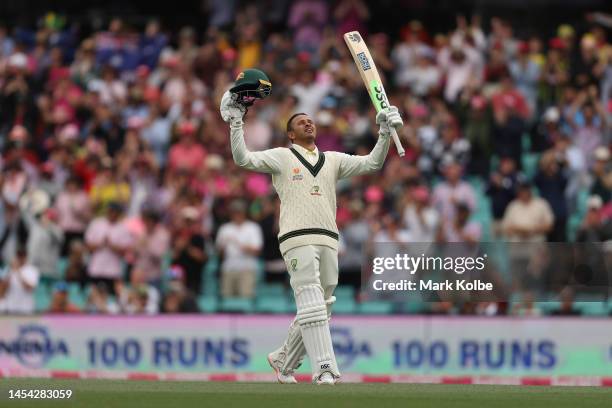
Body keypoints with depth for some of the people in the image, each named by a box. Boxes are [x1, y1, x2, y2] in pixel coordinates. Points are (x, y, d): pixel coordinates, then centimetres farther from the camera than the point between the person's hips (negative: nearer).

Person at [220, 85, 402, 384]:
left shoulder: (333, 160, 22)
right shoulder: (281, 157, 10)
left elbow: (371, 164, 13)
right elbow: (243, 159, -2)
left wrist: (385, 134, 1)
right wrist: (235, 124, -11)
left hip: (328, 241, 5)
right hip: (297, 238, -5)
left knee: (319, 310, 8)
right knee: (311, 303, -17)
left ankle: (283, 360, 26)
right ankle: (324, 369, -25)